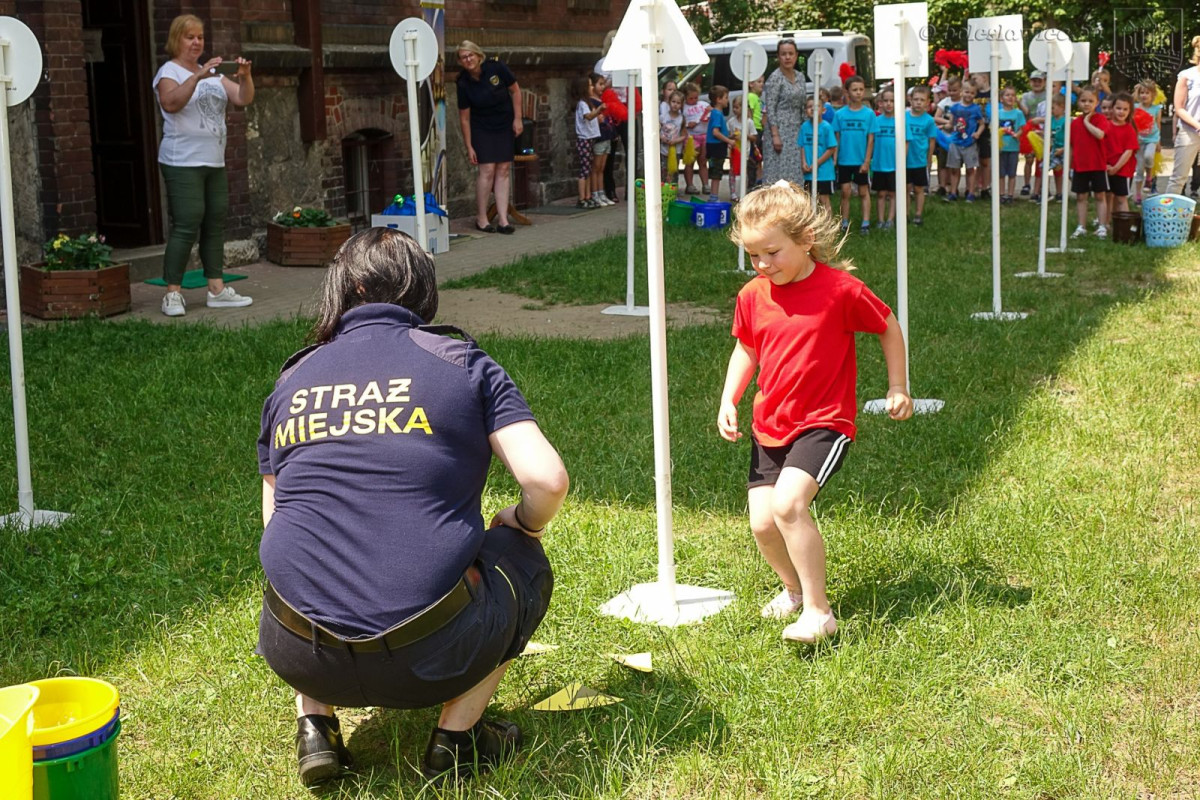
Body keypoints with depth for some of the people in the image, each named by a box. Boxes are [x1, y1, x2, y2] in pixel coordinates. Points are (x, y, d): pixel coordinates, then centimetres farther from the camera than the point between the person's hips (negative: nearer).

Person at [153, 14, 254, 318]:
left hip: (214, 162, 7)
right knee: (186, 227, -12)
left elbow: (243, 99, 8)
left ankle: (217, 288, 12)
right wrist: (198, 76, -35)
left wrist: (245, 76, -11)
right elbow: (170, 103, -25)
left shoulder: (212, 73, 16)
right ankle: (173, 294, -8)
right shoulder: (169, 71, -4)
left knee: (215, 225, 7)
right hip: (182, 163, -7)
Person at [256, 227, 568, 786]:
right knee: (523, 563, 27)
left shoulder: (290, 382, 13)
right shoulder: (462, 363, 4)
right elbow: (546, 480, -6)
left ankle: (314, 723, 18)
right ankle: (457, 735, 15)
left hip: (299, 659, 3)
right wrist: (523, 525, 17)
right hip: (429, 661, -3)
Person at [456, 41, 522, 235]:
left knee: (504, 170, -2)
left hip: (505, 126, 2)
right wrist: (469, 147, -8)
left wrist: (517, 119, -3)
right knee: (487, 170, -11)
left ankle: (503, 220, 0)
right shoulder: (464, 83, -14)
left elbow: (515, 91, 0)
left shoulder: (496, 68, -14)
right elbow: (464, 118, -8)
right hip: (482, 129, -2)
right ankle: (481, 219, 0)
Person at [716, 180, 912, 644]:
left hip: (823, 423, -6)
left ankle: (818, 611, -15)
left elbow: (889, 327, 3)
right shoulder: (752, 296, 1)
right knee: (762, 523, 0)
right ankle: (795, 587, 31)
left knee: (787, 502, -26)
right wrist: (728, 401, 4)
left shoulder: (840, 289, -13)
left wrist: (897, 388, 7)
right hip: (769, 427, 6)